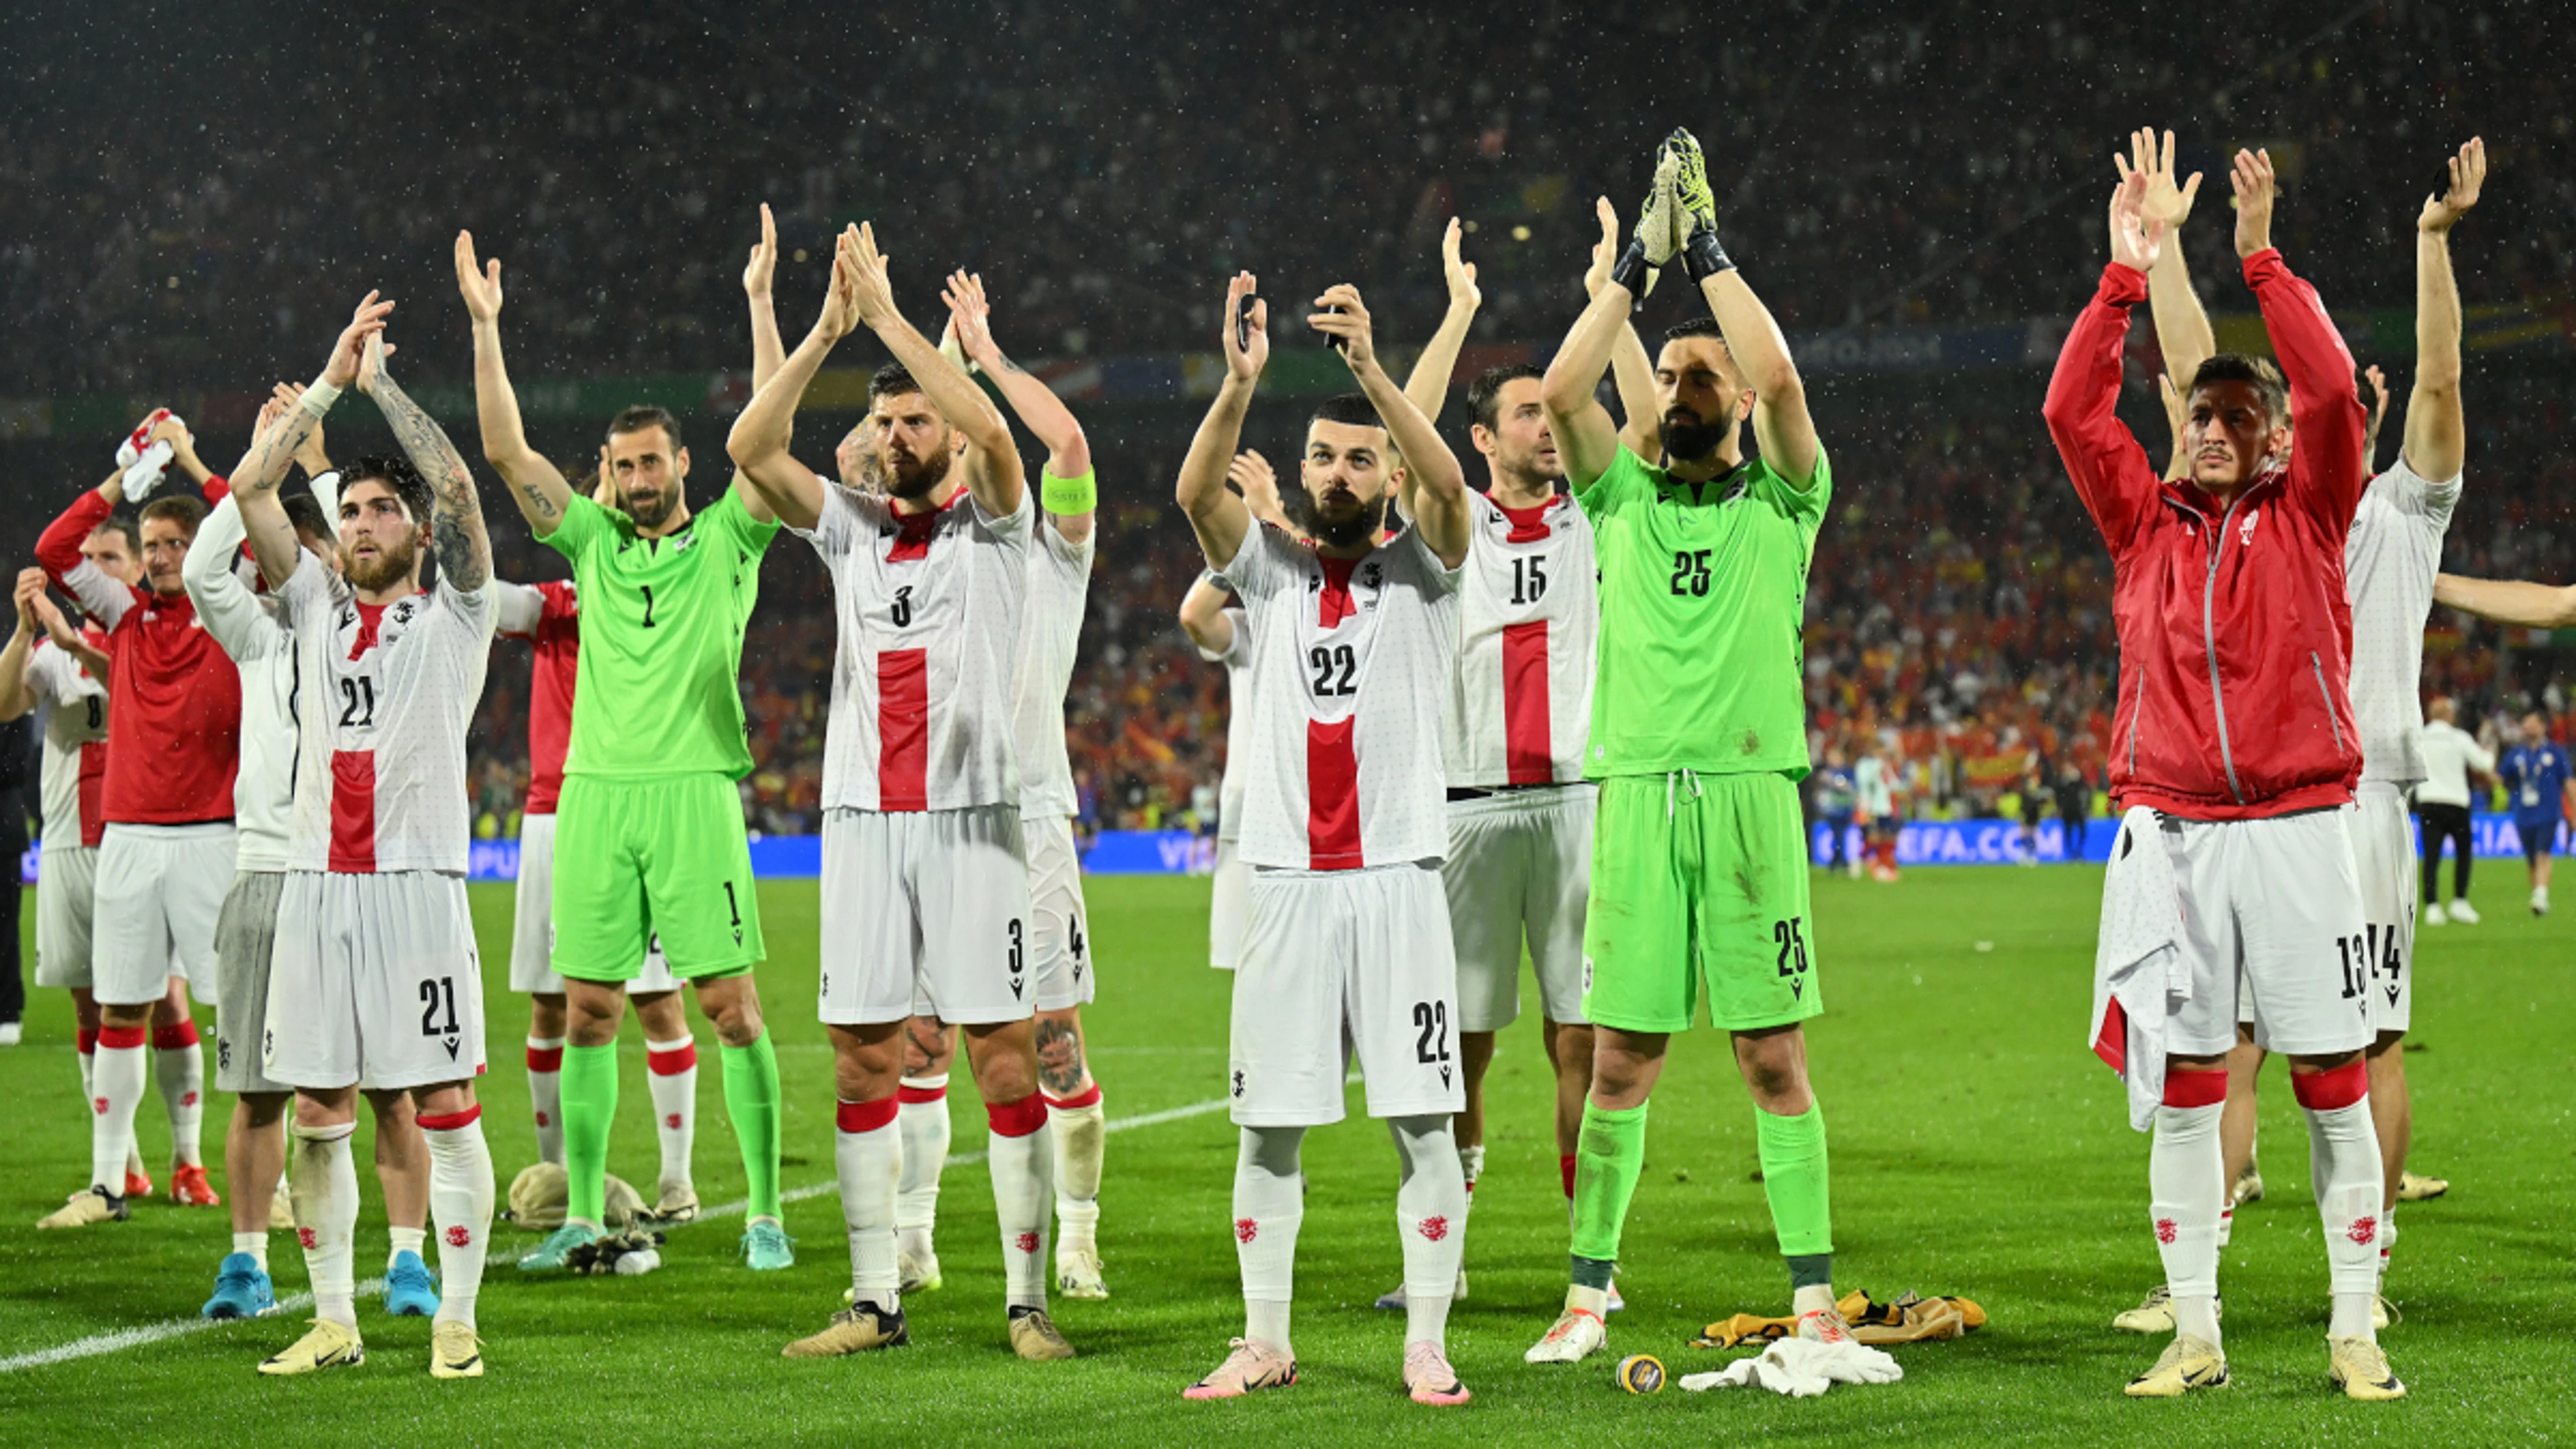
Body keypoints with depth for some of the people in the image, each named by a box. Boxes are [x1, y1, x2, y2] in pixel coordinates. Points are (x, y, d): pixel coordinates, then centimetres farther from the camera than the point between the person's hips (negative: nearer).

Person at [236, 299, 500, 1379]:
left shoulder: (454, 617, 5)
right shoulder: (315, 607, 15)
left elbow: (457, 485, -7)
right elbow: (250, 488, 7)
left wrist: (382, 381, -1)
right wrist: (329, 383, 5)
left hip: (417, 879, -4)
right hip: (316, 878, 4)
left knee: (445, 1104, -4)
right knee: (316, 1111, 4)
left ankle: (456, 1319, 1)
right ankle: (334, 1320, 12)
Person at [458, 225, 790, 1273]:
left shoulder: (728, 538, 6)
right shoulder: (594, 542, 14)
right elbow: (506, 449, 9)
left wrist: (762, 309, -9)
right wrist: (485, 326, 4)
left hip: (695, 791, -3)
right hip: (594, 793, 3)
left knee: (730, 1004, -4)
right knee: (588, 1012, 3)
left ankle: (765, 1213, 2)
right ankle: (583, 1215, 10)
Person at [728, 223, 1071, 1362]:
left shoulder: (995, 525, 4)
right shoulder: (851, 530, 14)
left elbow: (991, 432, -16)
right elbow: (750, 448, 2)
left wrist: (887, 311, -14)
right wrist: (827, 329, -7)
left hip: (970, 818, -4)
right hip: (862, 818, 4)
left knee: (1005, 1057, -5)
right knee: (861, 1059, 3)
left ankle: (1027, 1301, -1)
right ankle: (875, 1302, 10)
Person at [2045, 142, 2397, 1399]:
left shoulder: (2310, 519, 7)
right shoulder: (2147, 525, 12)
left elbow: (2333, 392, -7)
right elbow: (2071, 411, 5)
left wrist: (2260, 257, -7)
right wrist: (2126, 277, 1)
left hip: (2298, 824, -2)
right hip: (2173, 832, 2)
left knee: (2332, 1079, -1)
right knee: (2184, 1084, 3)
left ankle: (2356, 1331, 4)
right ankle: (2193, 1334, 8)